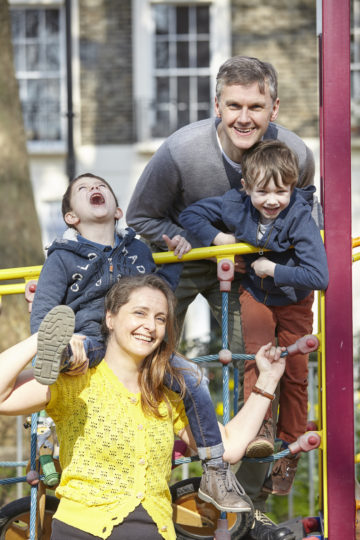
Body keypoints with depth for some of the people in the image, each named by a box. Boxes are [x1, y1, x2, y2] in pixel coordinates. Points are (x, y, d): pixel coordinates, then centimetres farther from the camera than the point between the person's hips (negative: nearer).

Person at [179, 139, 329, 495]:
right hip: (255, 295, 2)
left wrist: (274, 269, -31)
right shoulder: (235, 205, -19)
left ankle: (289, 449, 16)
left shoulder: (300, 219, -30)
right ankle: (260, 426, -24)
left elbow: (319, 276, -37)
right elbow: (190, 215, -5)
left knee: (295, 373, 3)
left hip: (293, 302, -2)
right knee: (258, 353, -24)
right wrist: (216, 237, -19)